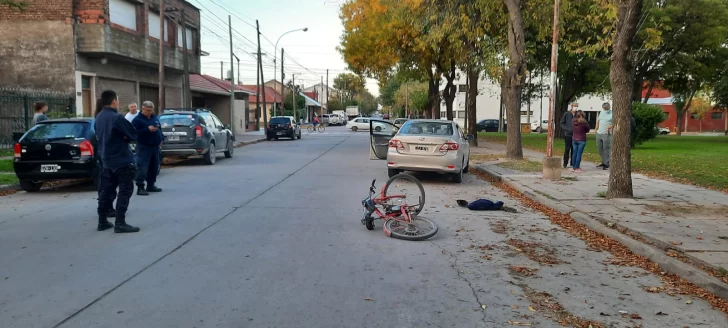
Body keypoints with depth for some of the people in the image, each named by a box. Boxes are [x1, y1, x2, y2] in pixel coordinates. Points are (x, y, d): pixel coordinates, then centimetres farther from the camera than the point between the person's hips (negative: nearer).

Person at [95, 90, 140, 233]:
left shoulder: (98, 118, 11)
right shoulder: (117, 117, -18)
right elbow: (134, 135, -15)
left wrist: (119, 138, 4)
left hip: (107, 160, 9)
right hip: (122, 161, -9)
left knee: (107, 191, 13)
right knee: (125, 191, -5)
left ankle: (102, 221, 18)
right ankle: (120, 223, -8)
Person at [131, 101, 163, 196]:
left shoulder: (155, 118, 14)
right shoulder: (137, 120, -8)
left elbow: (160, 129, 23)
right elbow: (135, 132, -19)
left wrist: (161, 138, 7)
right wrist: (148, 129, -26)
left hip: (155, 146, 7)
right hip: (144, 147, -7)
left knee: (154, 167, 13)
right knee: (142, 168, -10)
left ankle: (151, 185, 24)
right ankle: (140, 188, -10)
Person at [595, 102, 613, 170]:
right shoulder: (602, 112, 15)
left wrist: (609, 127, -22)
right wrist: (596, 129, 14)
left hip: (606, 134, -7)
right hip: (599, 133, 7)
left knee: (606, 149, -7)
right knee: (600, 148, 12)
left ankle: (606, 164, -4)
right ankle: (603, 162, 23)